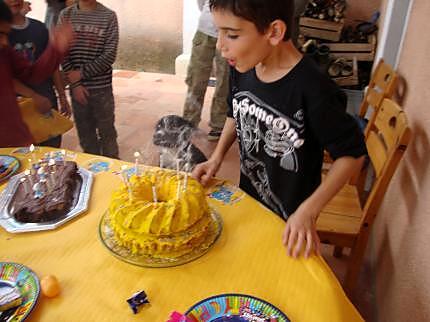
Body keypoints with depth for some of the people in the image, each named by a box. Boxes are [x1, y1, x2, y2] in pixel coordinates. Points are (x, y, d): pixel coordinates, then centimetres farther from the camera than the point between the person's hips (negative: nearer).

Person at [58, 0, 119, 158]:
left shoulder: (108, 16, -4)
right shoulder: (66, 15, 2)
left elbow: (109, 55, -9)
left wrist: (82, 73, -13)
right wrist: (75, 84, -8)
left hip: (102, 86, -2)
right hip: (77, 86, 2)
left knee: (106, 129, 8)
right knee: (84, 130, 13)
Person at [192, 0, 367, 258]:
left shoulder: (313, 91, -31)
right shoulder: (241, 69, -11)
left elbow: (352, 153, -19)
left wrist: (308, 211, -24)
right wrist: (217, 158, -3)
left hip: (289, 217, -5)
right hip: (248, 200, 5)